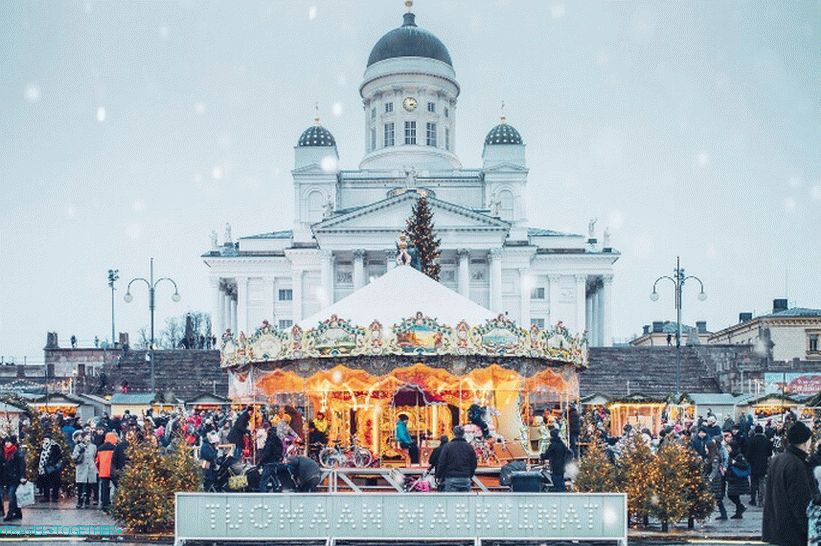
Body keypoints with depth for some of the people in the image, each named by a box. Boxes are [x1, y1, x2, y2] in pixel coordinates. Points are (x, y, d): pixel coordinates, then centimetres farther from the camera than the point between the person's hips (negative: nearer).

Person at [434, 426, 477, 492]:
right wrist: (470, 475, 24)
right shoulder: (469, 447, 6)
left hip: (451, 479, -3)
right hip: (466, 479, 3)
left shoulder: (448, 446, -4)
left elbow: (441, 463, -5)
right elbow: (474, 464, 12)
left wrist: (438, 476, 5)